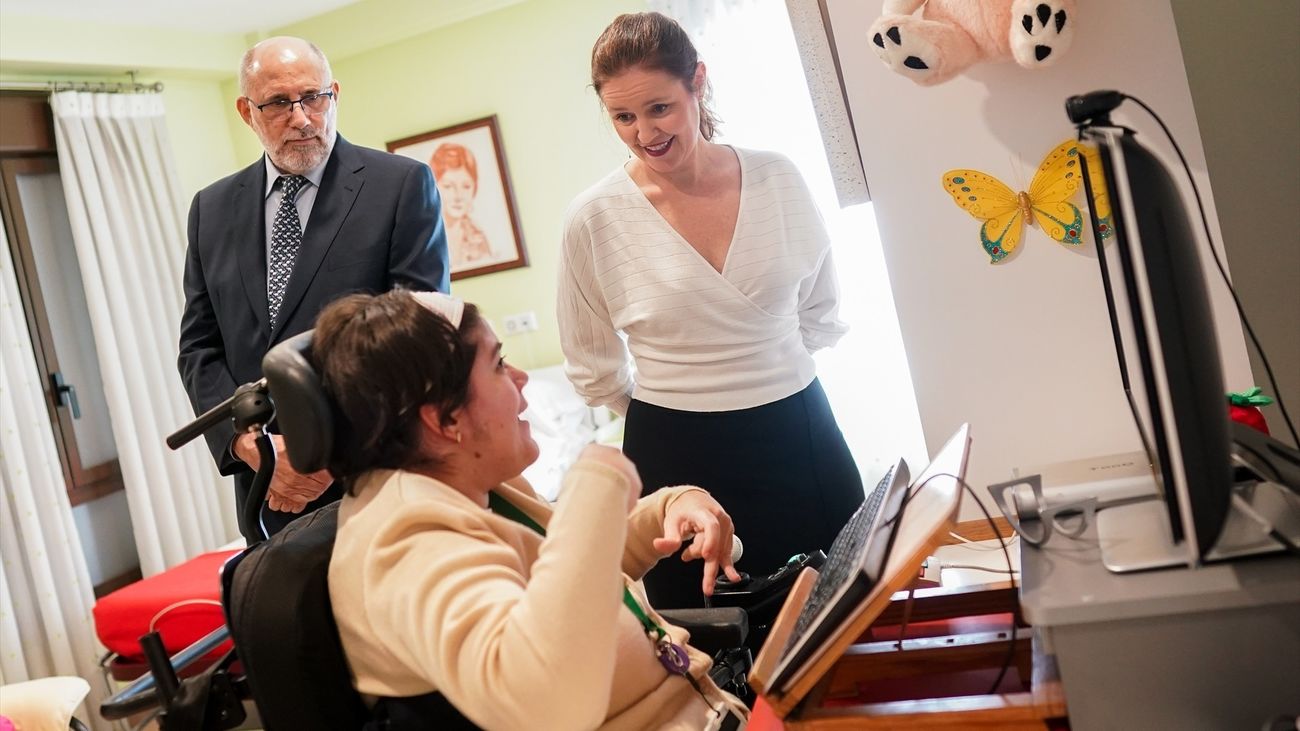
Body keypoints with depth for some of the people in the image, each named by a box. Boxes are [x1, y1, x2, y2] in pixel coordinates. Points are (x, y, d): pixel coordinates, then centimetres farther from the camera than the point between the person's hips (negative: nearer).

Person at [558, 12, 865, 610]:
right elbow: (592, 368, 3)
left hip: (800, 440, 2)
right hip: (679, 462, -2)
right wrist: (671, 413, 9)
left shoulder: (778, 179, -4)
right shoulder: (595, 217, -10)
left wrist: (773, 377, 11)